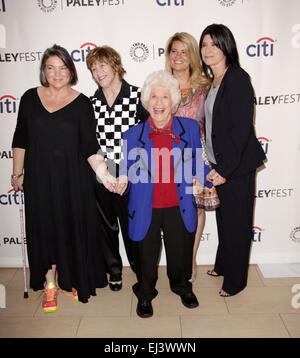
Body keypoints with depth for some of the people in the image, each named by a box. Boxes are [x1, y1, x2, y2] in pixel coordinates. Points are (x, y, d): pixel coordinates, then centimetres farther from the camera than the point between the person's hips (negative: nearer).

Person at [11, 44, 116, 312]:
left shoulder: (82, 103, -4)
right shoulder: (30, 98, 2)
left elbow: (89, 145, -8)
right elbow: (20, 139, 8)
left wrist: (104, 174, -20)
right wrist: (17, 173, 7)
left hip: (73, 178, -1)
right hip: (39, 177, 2)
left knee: (75, 227, 8)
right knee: (45, 227, 8)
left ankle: (76, 279, 31)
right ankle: (50, 284, 25)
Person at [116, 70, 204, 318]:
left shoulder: (190, 128, -3)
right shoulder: (133, 135, -3)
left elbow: (198, 162, 7)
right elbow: (128, 169, 2)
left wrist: (199, 180, -11)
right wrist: (122, 178, -19)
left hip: (179, 208, 1)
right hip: (146, 209, 0)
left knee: (180, 253, 20)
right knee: (146, 256, 17)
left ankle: (182, 285, 52)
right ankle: (145, 294, 45)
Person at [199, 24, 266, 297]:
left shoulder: (238, 79, -15)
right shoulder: (213, 81, 9)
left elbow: (241, 127, -21)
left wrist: (226, 169, -20)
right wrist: (216, 165, 9)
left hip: (237, 165, -7)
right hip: (219, 163, 7)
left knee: (236, 222, 7)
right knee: (223, 217, 20)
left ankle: (235, 280, 25)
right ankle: (223, 265, 40)